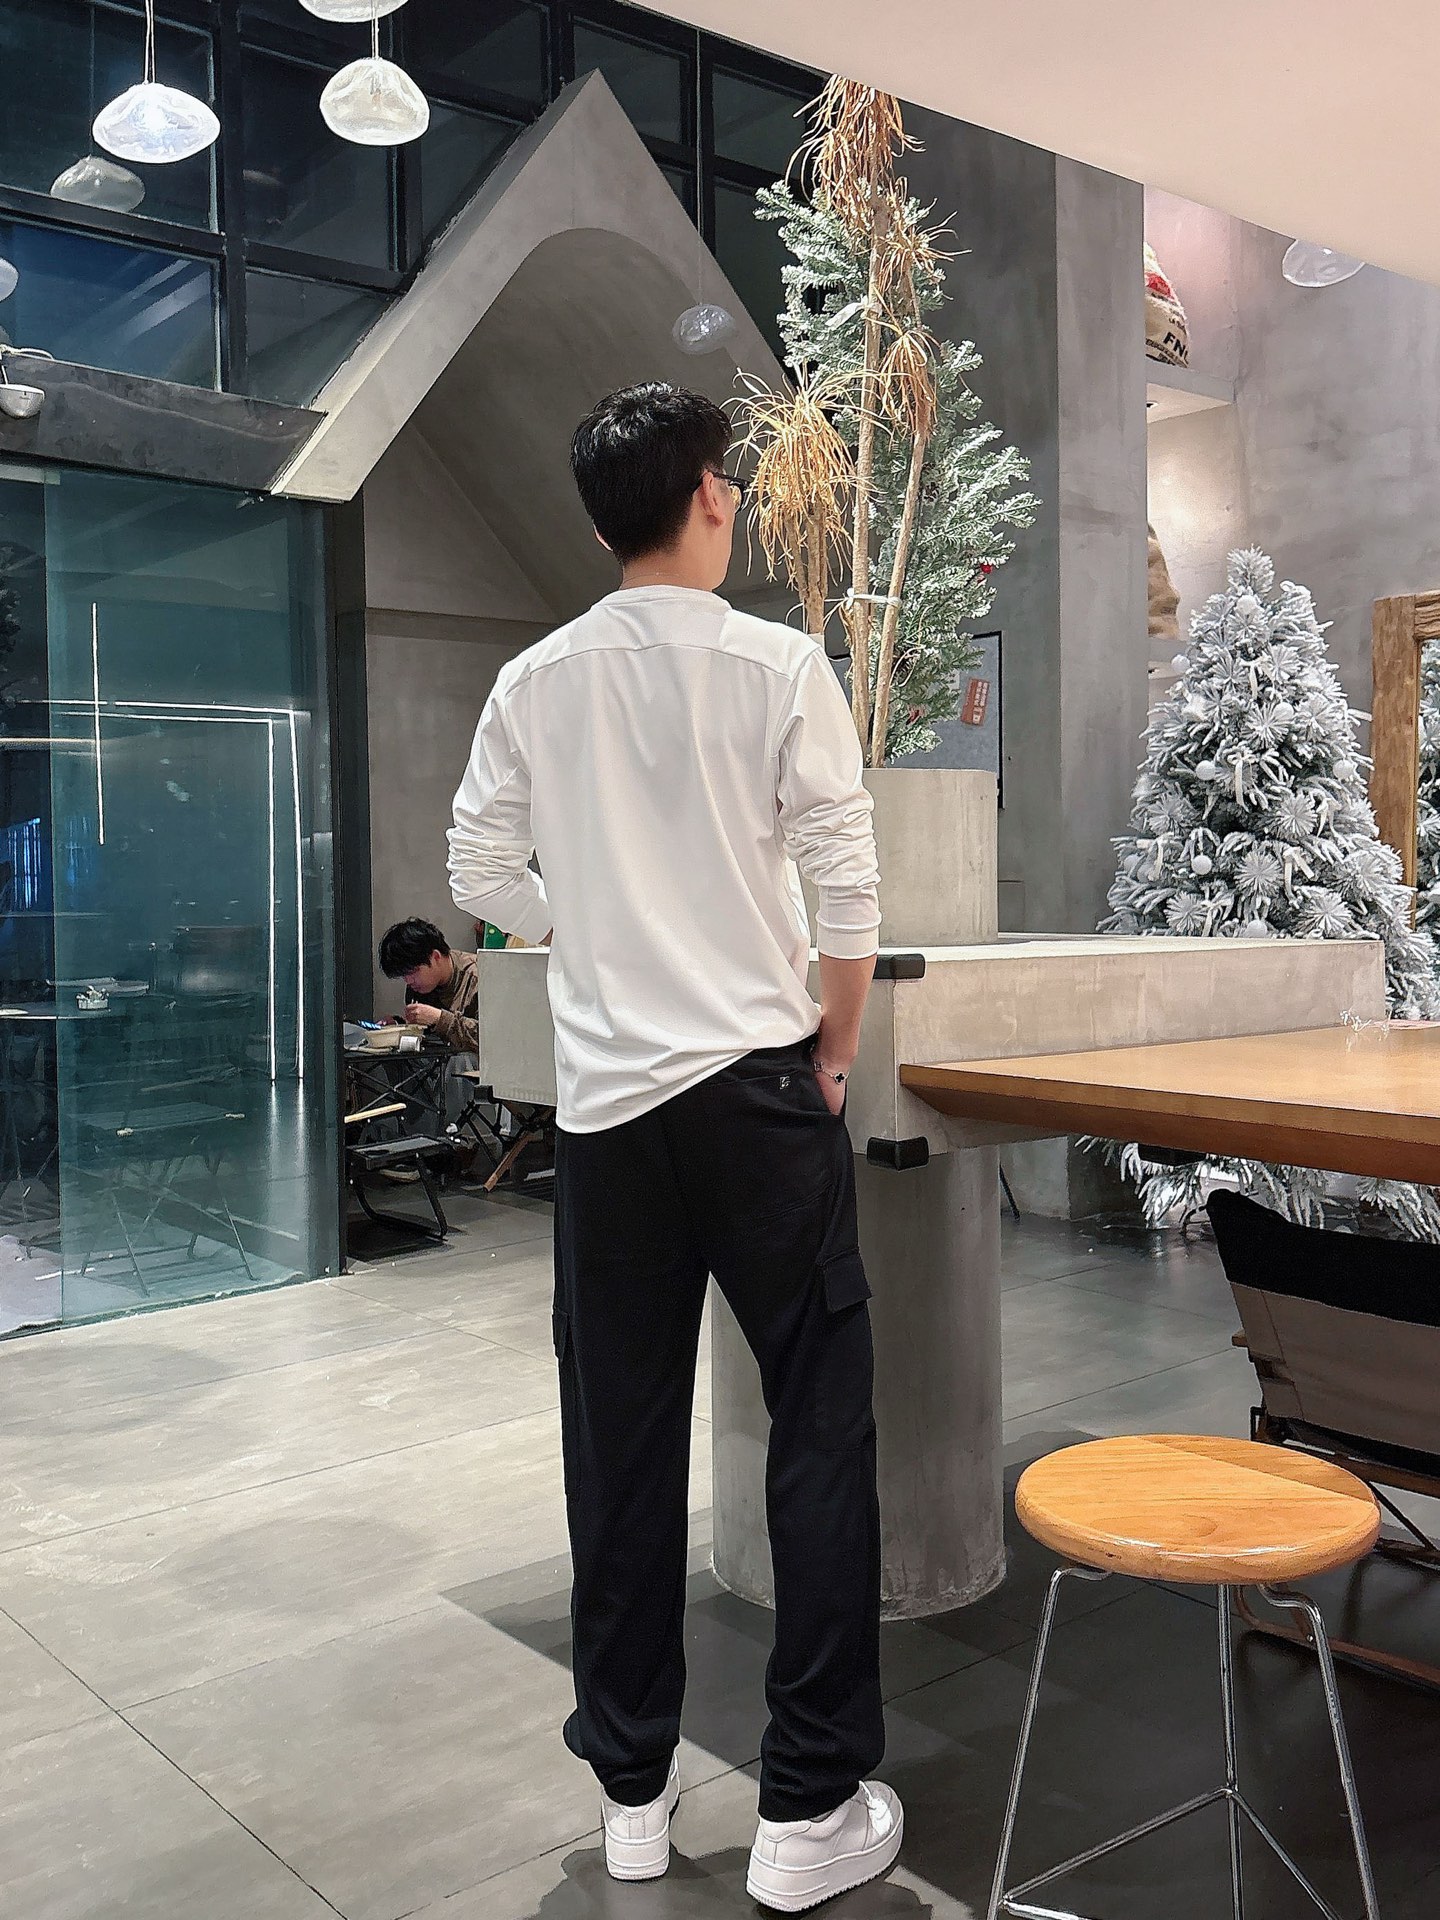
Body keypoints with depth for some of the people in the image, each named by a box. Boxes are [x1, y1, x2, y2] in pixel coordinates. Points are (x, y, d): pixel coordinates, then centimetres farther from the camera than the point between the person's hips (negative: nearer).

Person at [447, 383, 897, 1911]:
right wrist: (836, 1041, 5)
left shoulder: (534, 682, 4)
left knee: (620, 1439, 11)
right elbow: (846, 886, -7)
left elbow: (481, 877, 7)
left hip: (604, 1096, 4)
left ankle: (631, 1788, 23)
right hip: (754, 1081, -4)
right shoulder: (779, 664, -6)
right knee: (820, 1423, 6)